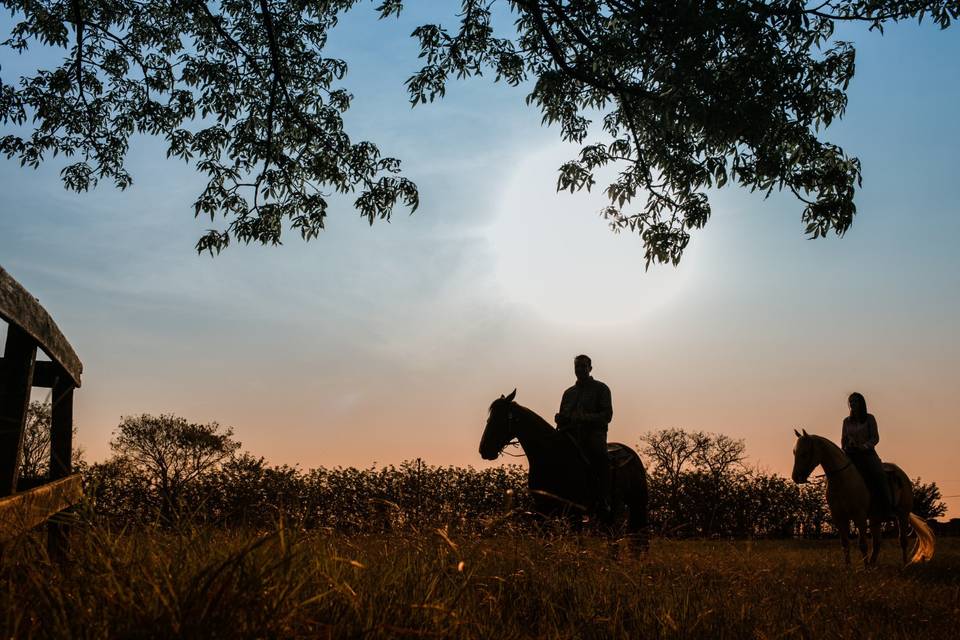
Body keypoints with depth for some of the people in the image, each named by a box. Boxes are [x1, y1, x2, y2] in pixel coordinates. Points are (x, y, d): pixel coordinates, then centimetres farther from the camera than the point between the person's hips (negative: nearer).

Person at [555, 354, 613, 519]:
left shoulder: (600, 388, 8)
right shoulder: (569, 392, 22)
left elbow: (607, 415, -4)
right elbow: (562, 418, 25)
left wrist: (585, 417, -18)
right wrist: (560, 419, 1)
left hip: (594, 433, -5)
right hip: (572, 434, 5)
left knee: (599, 456, -29)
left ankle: (604, 503, -29)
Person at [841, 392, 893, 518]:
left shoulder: (869, 418, 3)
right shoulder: (847, 421, 13)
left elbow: (875, 438, -3)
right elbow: (843, 439, 16)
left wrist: (864, 446, -20)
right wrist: (843, 450, -3)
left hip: (867, 453, -4)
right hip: (851, 454, 4)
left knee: (878, 476, -24)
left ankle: (886, 510, -19)